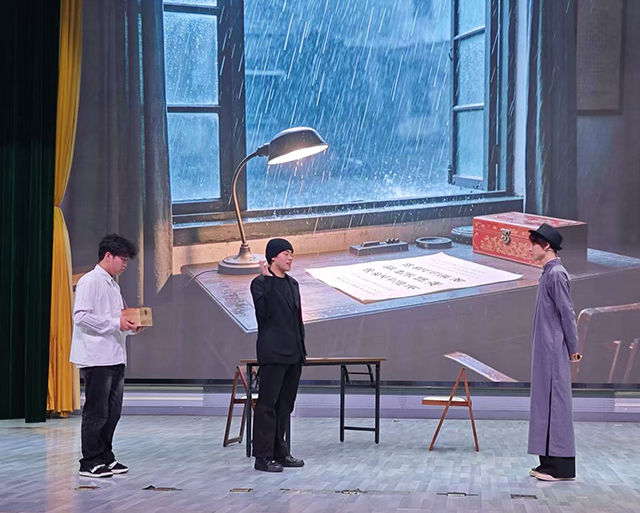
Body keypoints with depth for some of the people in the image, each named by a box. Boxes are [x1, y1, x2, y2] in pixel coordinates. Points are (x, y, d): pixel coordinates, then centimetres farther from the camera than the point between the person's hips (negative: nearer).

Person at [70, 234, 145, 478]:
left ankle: (105, 457, 21)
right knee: (96, 412, -4)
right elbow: (81, 316, -19)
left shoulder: (113, 284, 18)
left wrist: (131, 326, 5)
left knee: (113, 412, 12)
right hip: (97, 358, -9)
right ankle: (90, 462, 2)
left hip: (115, 357, 9)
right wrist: (116, 323, -20)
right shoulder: (90, 282, -9)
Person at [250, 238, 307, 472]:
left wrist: (302, 349, 16)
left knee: (285, 405, 11)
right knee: (267, 404, -6)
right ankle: (263, 457, -3)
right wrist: (267, 279, -23)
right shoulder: (261, 283, -6)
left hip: (293, 354, 8)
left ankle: (280, 452, 19)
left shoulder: (292, 284, 16)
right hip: (272, 354, -8)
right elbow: (263, 312, -22)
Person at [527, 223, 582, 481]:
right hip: (545, 349, 10)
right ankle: (550, 462, 17)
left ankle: (561, 466, -5)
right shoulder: (548, 273, 15)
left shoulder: (556, 274, -14)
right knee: (545, 400, 11)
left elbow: (567, 312, -16)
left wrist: (572, 348, -13)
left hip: (554, 350, -10)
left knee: (555, 401, -8)